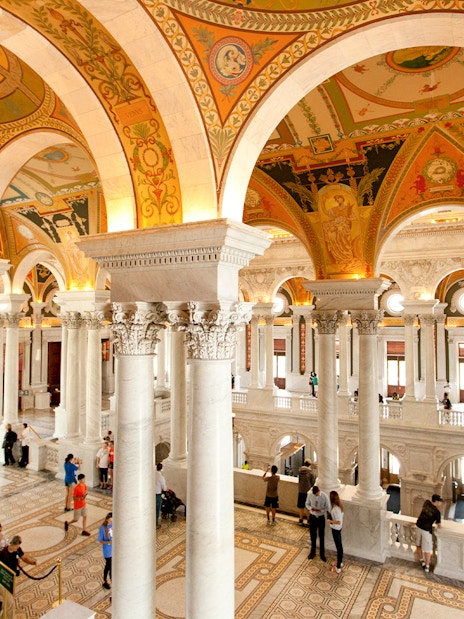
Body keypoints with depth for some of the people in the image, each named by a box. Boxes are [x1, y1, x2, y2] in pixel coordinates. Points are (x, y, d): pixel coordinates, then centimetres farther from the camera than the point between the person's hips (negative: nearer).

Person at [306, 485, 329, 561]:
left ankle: (322, 554, 32)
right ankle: (312, 552, 38)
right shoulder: (310, 494, -14)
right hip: (312, 517, 2)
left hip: (321, 518, -2)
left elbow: (327, 508, -10)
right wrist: (310, 508, -21)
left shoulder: (324, 496, -20)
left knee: (321, 537, 13)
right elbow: (307, 504, 0)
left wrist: (320, 510, -27)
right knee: (312, 536, 17)